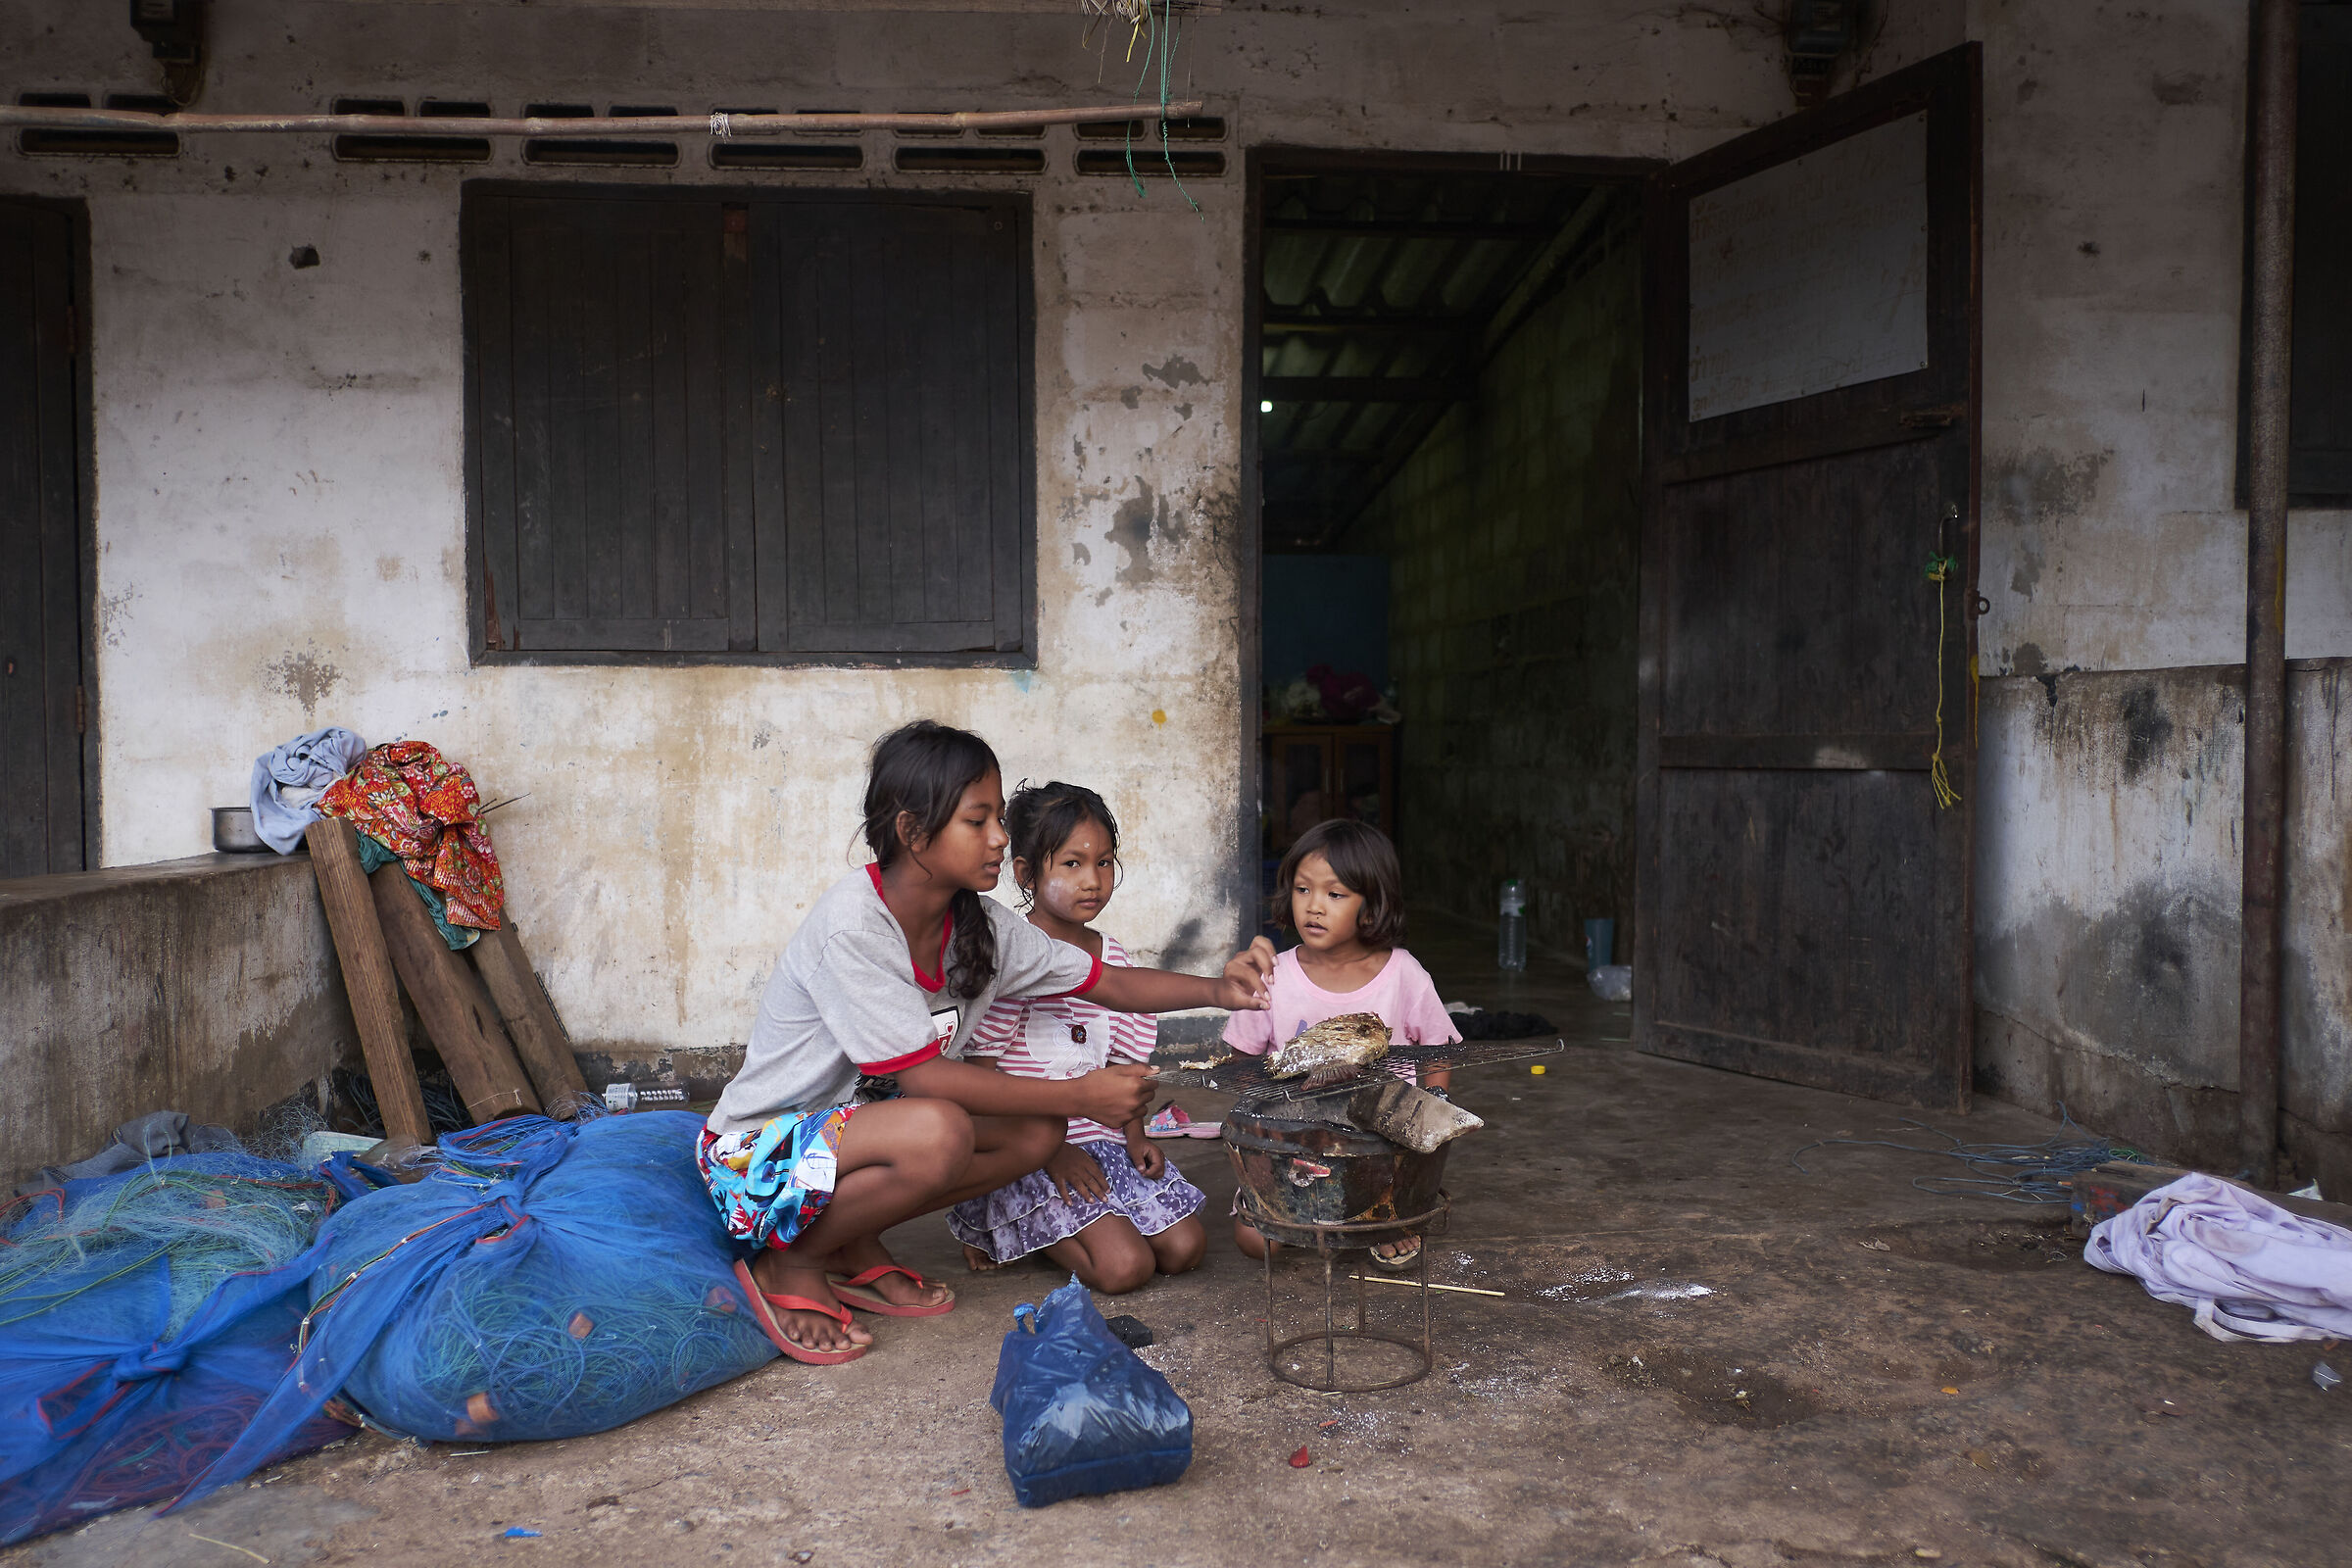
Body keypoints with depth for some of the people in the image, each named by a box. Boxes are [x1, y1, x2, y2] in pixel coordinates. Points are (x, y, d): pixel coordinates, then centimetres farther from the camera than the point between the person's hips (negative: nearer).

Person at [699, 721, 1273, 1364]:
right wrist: (1080, 1096, -27)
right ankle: (788, 1264, -10)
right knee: (939, 1132, -34)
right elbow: (922, 1075, -28)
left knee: (1038, 1131, -8)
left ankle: (853, 1250, 3)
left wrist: (1217, 990, -14)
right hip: (756, 1155, -8)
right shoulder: (851, 925, -26)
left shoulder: (981, 924, -3)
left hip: (859, 1126, 8)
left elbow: (1107, 983, 3)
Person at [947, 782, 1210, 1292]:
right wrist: (1049, 1152, -17)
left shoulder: (1112, 957, 8)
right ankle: (998, 1235, 6)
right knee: (1124, 1266, -20)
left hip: (1100, 1138, 7)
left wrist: (1135, 1136, -1)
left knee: (1184, 1248, -4)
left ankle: (1031, 1230, 12)